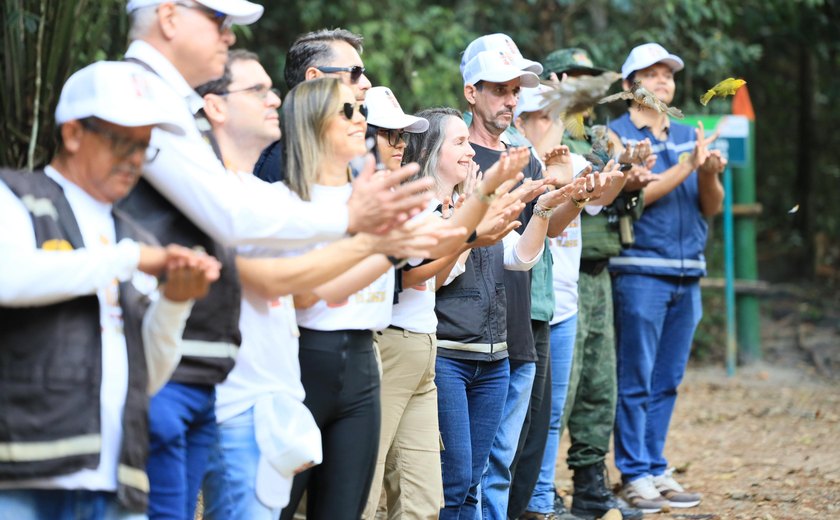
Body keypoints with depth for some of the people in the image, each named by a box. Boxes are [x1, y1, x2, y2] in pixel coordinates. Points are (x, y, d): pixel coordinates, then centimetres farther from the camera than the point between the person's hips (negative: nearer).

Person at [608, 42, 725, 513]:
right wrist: (687, 166, -18)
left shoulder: (690, 136, 15)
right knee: (636, 381, -3)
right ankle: (635, 474, 2)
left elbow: (712, 207, 12)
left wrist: (710, 174, -9)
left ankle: (657, 469, 16)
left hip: (687, 275, 6)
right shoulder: (616, 135, -1)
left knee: (667, 382, 9)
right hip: (640, 272, -6)